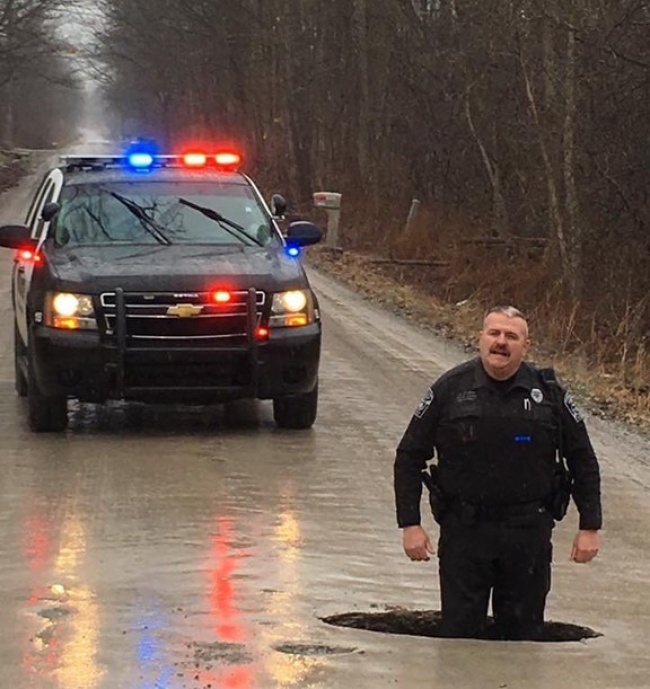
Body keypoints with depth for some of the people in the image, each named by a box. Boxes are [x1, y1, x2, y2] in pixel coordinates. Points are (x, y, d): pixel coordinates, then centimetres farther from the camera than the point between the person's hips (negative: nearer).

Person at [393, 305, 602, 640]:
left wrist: (589, 527, 3)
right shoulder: (449, 389, -2)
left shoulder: (549, 393, 0)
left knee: (523, 636, 8)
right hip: (464, 532, -1)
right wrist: (410, 523, -4)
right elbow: (409, 457, 3)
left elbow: (583, 461, 8)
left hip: (529, 535, 1)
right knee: (459, 635, 2)